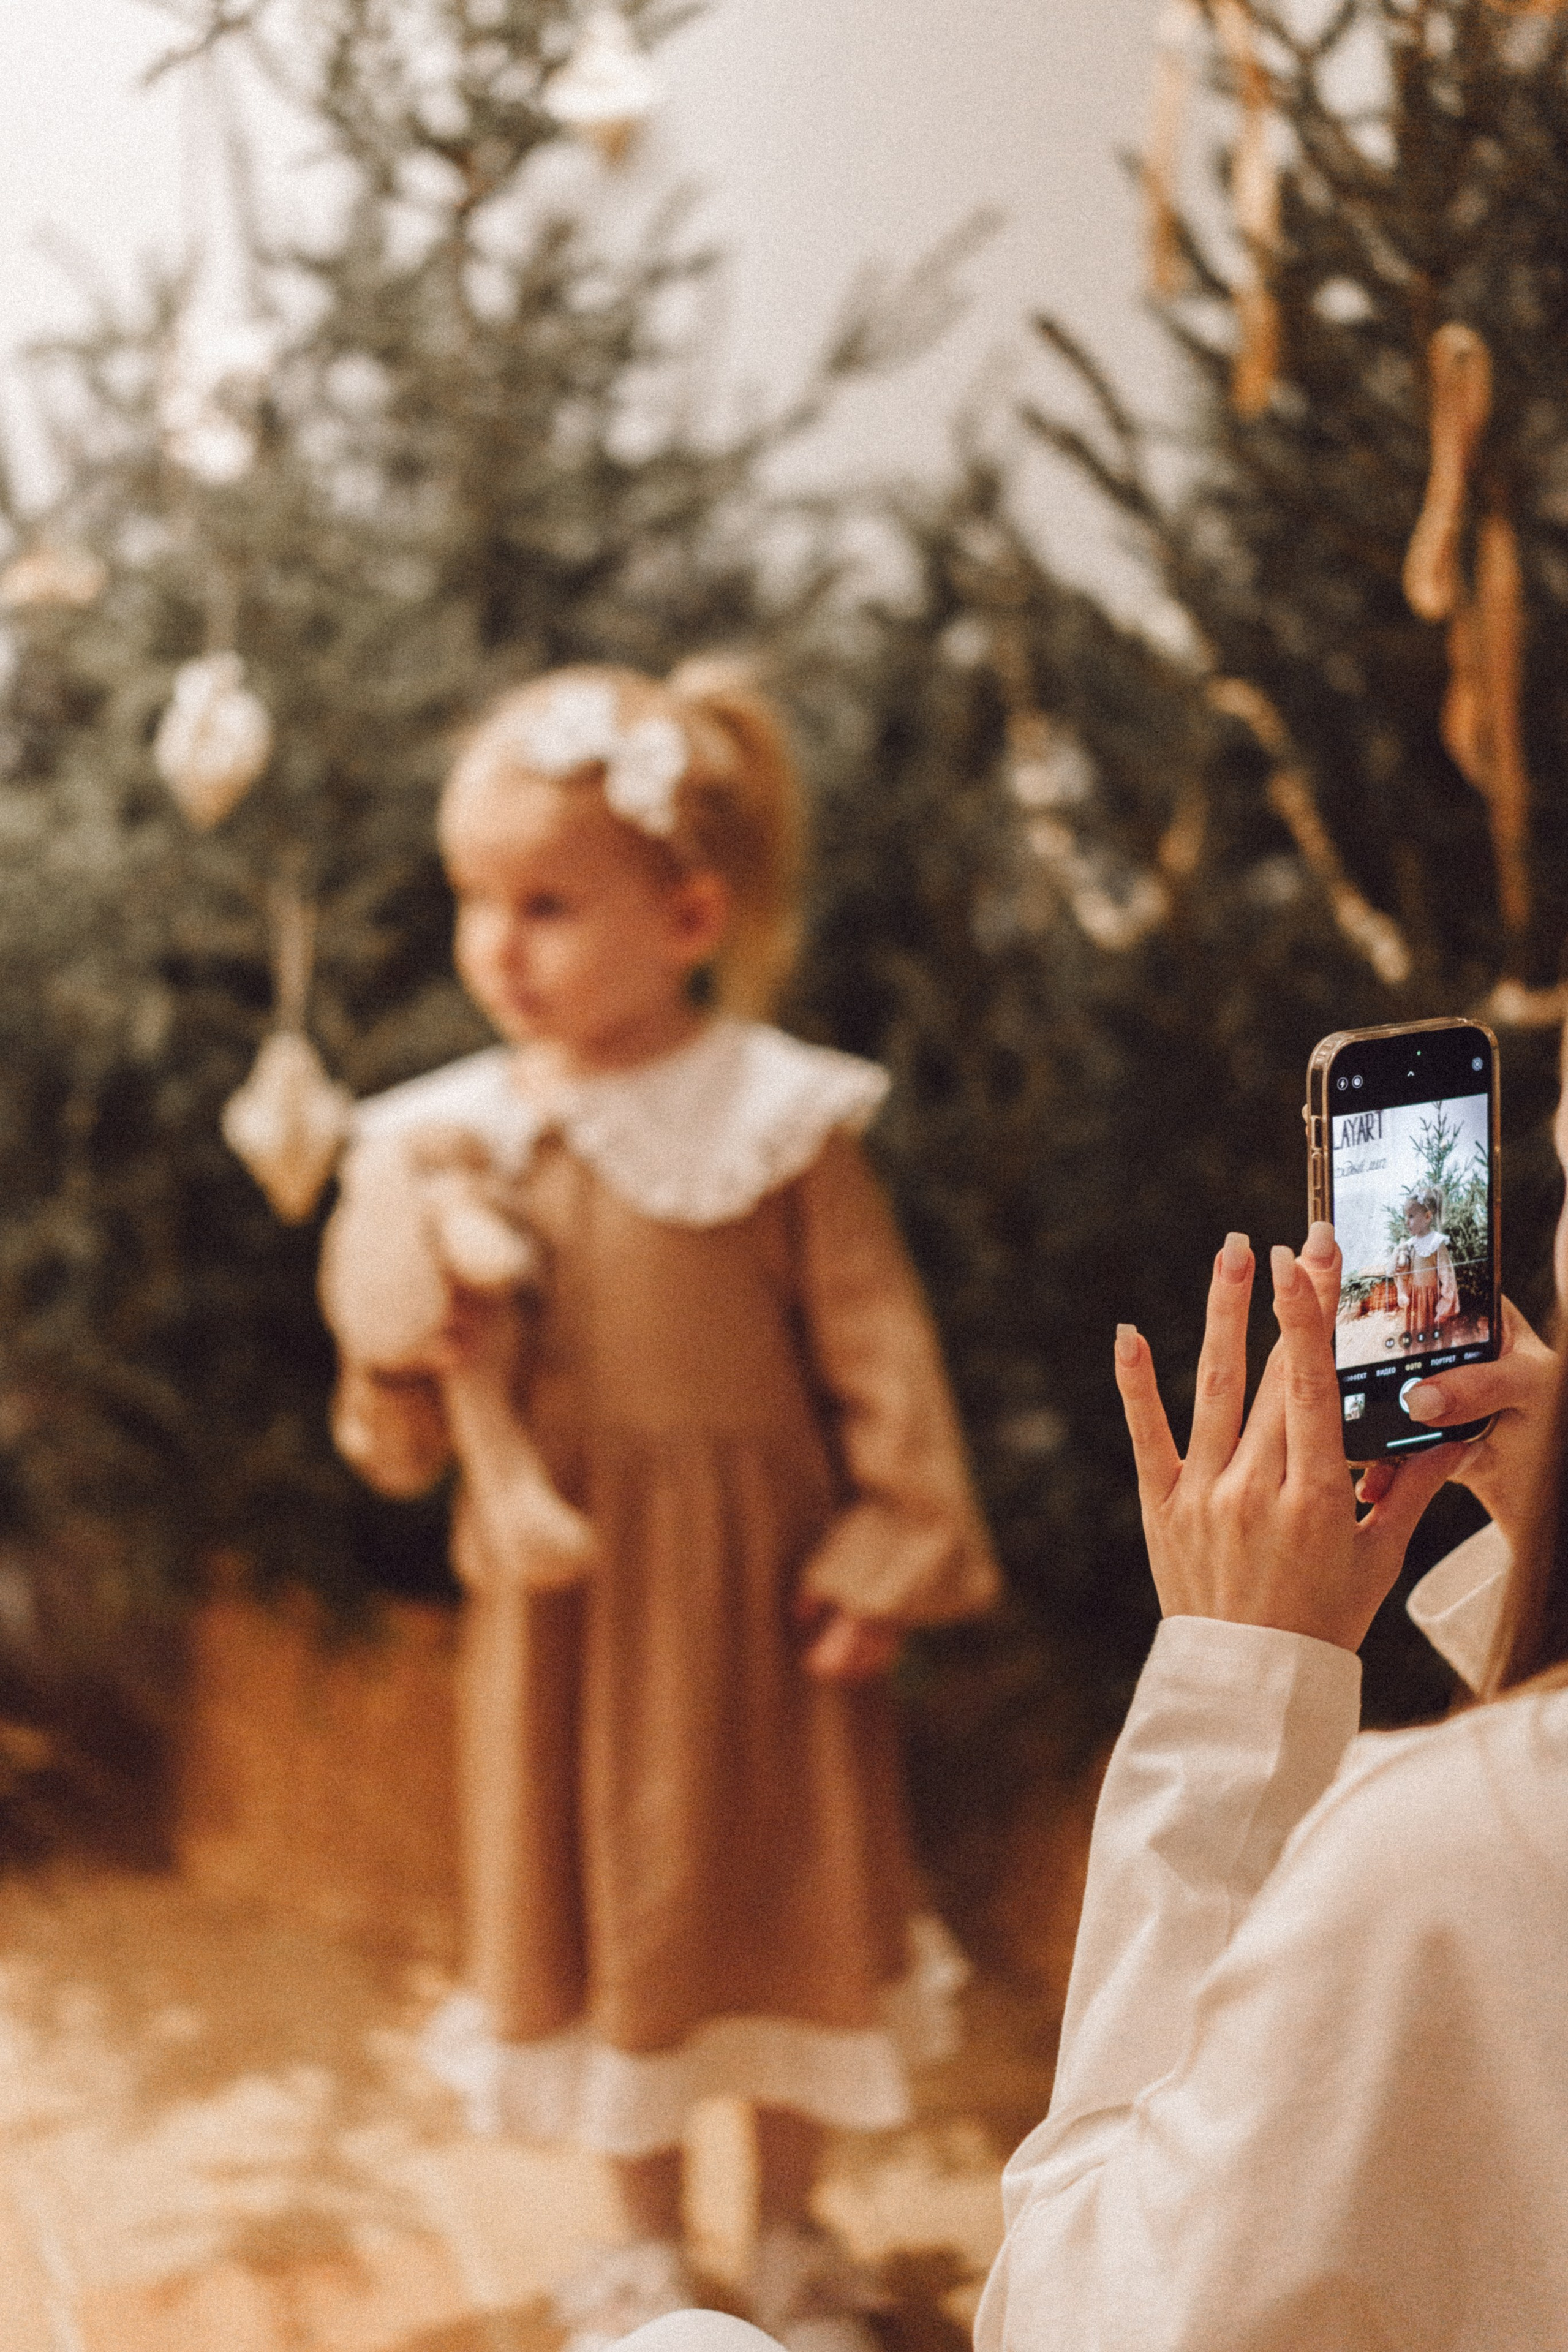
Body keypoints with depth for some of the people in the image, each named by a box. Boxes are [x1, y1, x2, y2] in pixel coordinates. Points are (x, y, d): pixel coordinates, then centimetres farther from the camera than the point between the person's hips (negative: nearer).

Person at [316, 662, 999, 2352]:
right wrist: (409, 1370, -21)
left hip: (754, 1583, -3)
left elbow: (877, 1347, -10)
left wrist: (892, 1555, -12)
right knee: (599, 1904, 14)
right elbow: (399, 1435, 1)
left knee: (772, 1897, 12)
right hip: (557, 1597, 3)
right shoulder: (453, 1138, -3)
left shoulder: (776, 1122, -13)